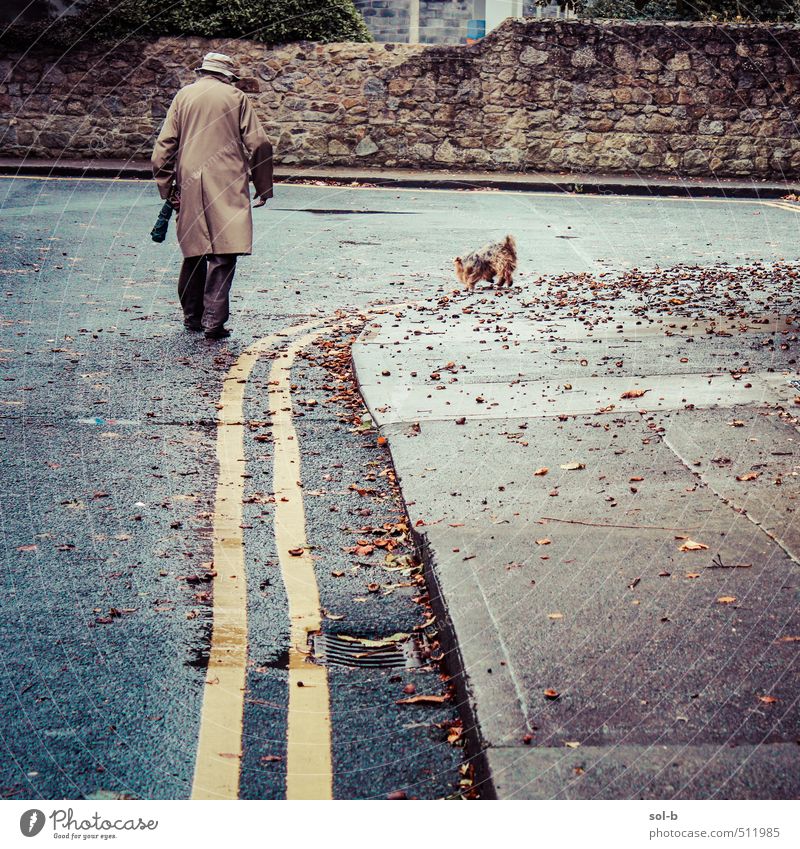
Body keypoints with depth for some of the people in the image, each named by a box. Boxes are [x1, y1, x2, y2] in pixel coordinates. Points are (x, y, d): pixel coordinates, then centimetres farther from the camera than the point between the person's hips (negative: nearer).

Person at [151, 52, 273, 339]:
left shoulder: (184, 95, 10)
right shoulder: (236, 97, 4)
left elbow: (165, 144, 6)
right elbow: (259, 143, 0)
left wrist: (167, 187, 10)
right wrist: (262, 187, 8)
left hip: (190, 184, 3)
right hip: (227, 185, -3)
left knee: (194, 252, 14)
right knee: (223, 253, -5)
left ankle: (192, 316, 22)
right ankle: (214, 320, -13)